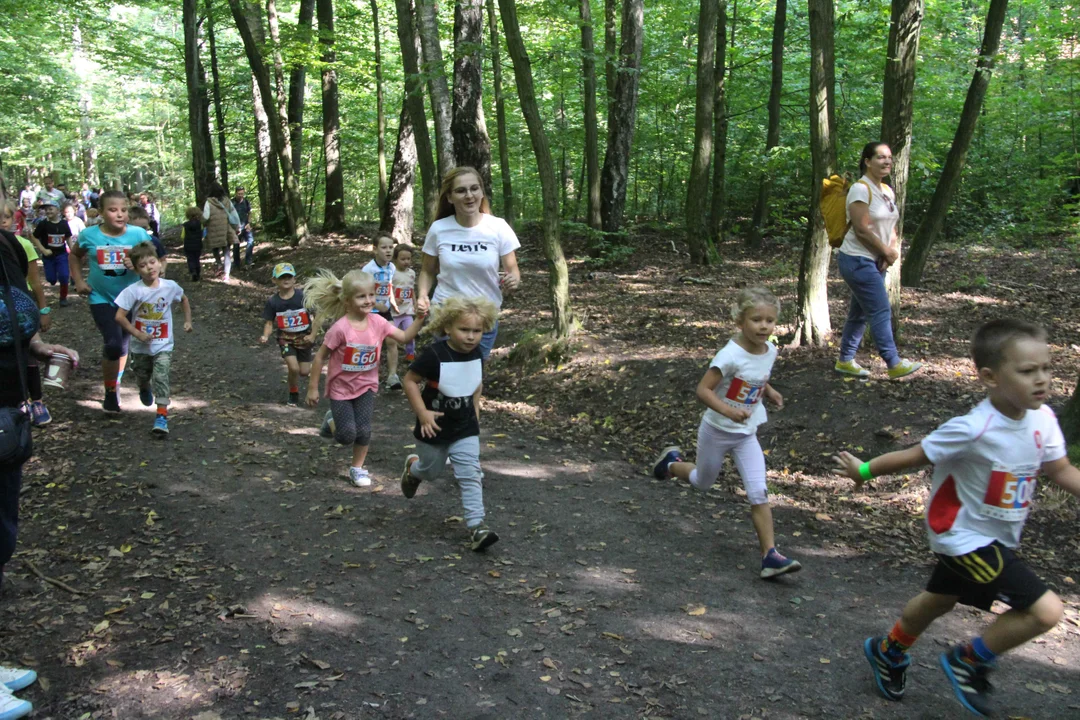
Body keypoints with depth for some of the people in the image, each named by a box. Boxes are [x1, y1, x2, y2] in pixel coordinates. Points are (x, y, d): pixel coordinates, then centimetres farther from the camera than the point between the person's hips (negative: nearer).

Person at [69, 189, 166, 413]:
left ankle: (116, 385, 41)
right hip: (101, 299, -2)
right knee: (113, 344, -17)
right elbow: (75, 256, 12)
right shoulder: (89, 235, -8)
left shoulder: (138, 234, -11)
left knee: (123, 345, 16)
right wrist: (78, 281, 1)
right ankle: (110, 392, 5)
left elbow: (156, 258, -3)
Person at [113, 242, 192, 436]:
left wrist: (188, 320, 9)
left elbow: (184, 299, 13)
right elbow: (119, 316, -17)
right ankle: (144, 389, 57)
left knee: (161, 378, -14)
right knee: (142, 376, 21)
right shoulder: (133, 291, -17)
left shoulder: (170, 286, -9)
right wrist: (138, 334, -19)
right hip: (140, 346, 1)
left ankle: (162, 416, -12)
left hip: (163, 345, -1)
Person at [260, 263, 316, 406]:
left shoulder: (303, 295, -15)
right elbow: (269, 323, -5)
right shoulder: (273, 301, -10)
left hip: (304, 339, 1)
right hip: (286, 339, 0)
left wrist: (312, 335, -14)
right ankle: (293, 395, 10)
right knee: (294, 368, -18)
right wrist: (265, 336, -24)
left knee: (304, 372, 4)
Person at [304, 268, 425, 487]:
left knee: (363, 430, -2)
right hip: (341, 387, -3)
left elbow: (404, 338, -7)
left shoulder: (377, 321, -11)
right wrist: (313, 388, -11)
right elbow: (320, 357, -16)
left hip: (366, 386, 3)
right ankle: (333, 422, 31)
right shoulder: (340, 328, -25)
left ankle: (357, 468, 19)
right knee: (347, 435, -4)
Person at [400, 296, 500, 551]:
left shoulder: (476, 355, -6)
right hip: (434, 428, -3)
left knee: (470, 474, -6)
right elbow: (410, 380, -17)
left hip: (466, 429, 3)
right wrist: (422, 412, -22)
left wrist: (474, 406, 8)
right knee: (431, 471, 19)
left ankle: (476, 524, -3)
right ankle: (413, 467, 54)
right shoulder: (434, 355, -24)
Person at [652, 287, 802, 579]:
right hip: (717, 431, -4)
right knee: (703, 483, 20)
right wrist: (727, 410, -41)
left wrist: (769, 392, -1)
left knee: (759, 493, -7)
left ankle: (770, 555, -3)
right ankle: (671, 462, 51)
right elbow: (703, 390, -27)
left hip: (747, 434, 4)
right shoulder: (730, 355, -27)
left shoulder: (770, 351, -6)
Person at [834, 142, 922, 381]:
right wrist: (887, 252, -11)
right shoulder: (861, 189, -14)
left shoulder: (888, 191, 13)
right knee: (881, 311, -8)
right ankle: (894, 364, -3)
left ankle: (845, 361, 21)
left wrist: (893, 249, -2)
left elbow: (890, 227, 16)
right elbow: (862, 229, -19)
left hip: (876, 261, 9)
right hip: (858, 260, -9)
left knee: (860, 313, 13)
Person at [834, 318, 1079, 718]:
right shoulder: (973, 430, -32)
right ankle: (968, 661, 8)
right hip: (965, 536, -8)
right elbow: (914, 455, -21)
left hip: (999, 537, 8)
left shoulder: (1042, 419, -11)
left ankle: (888, 651, 52)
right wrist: (864, 471, -10)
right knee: (1045, 610, -16)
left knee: (939, 601, 27)